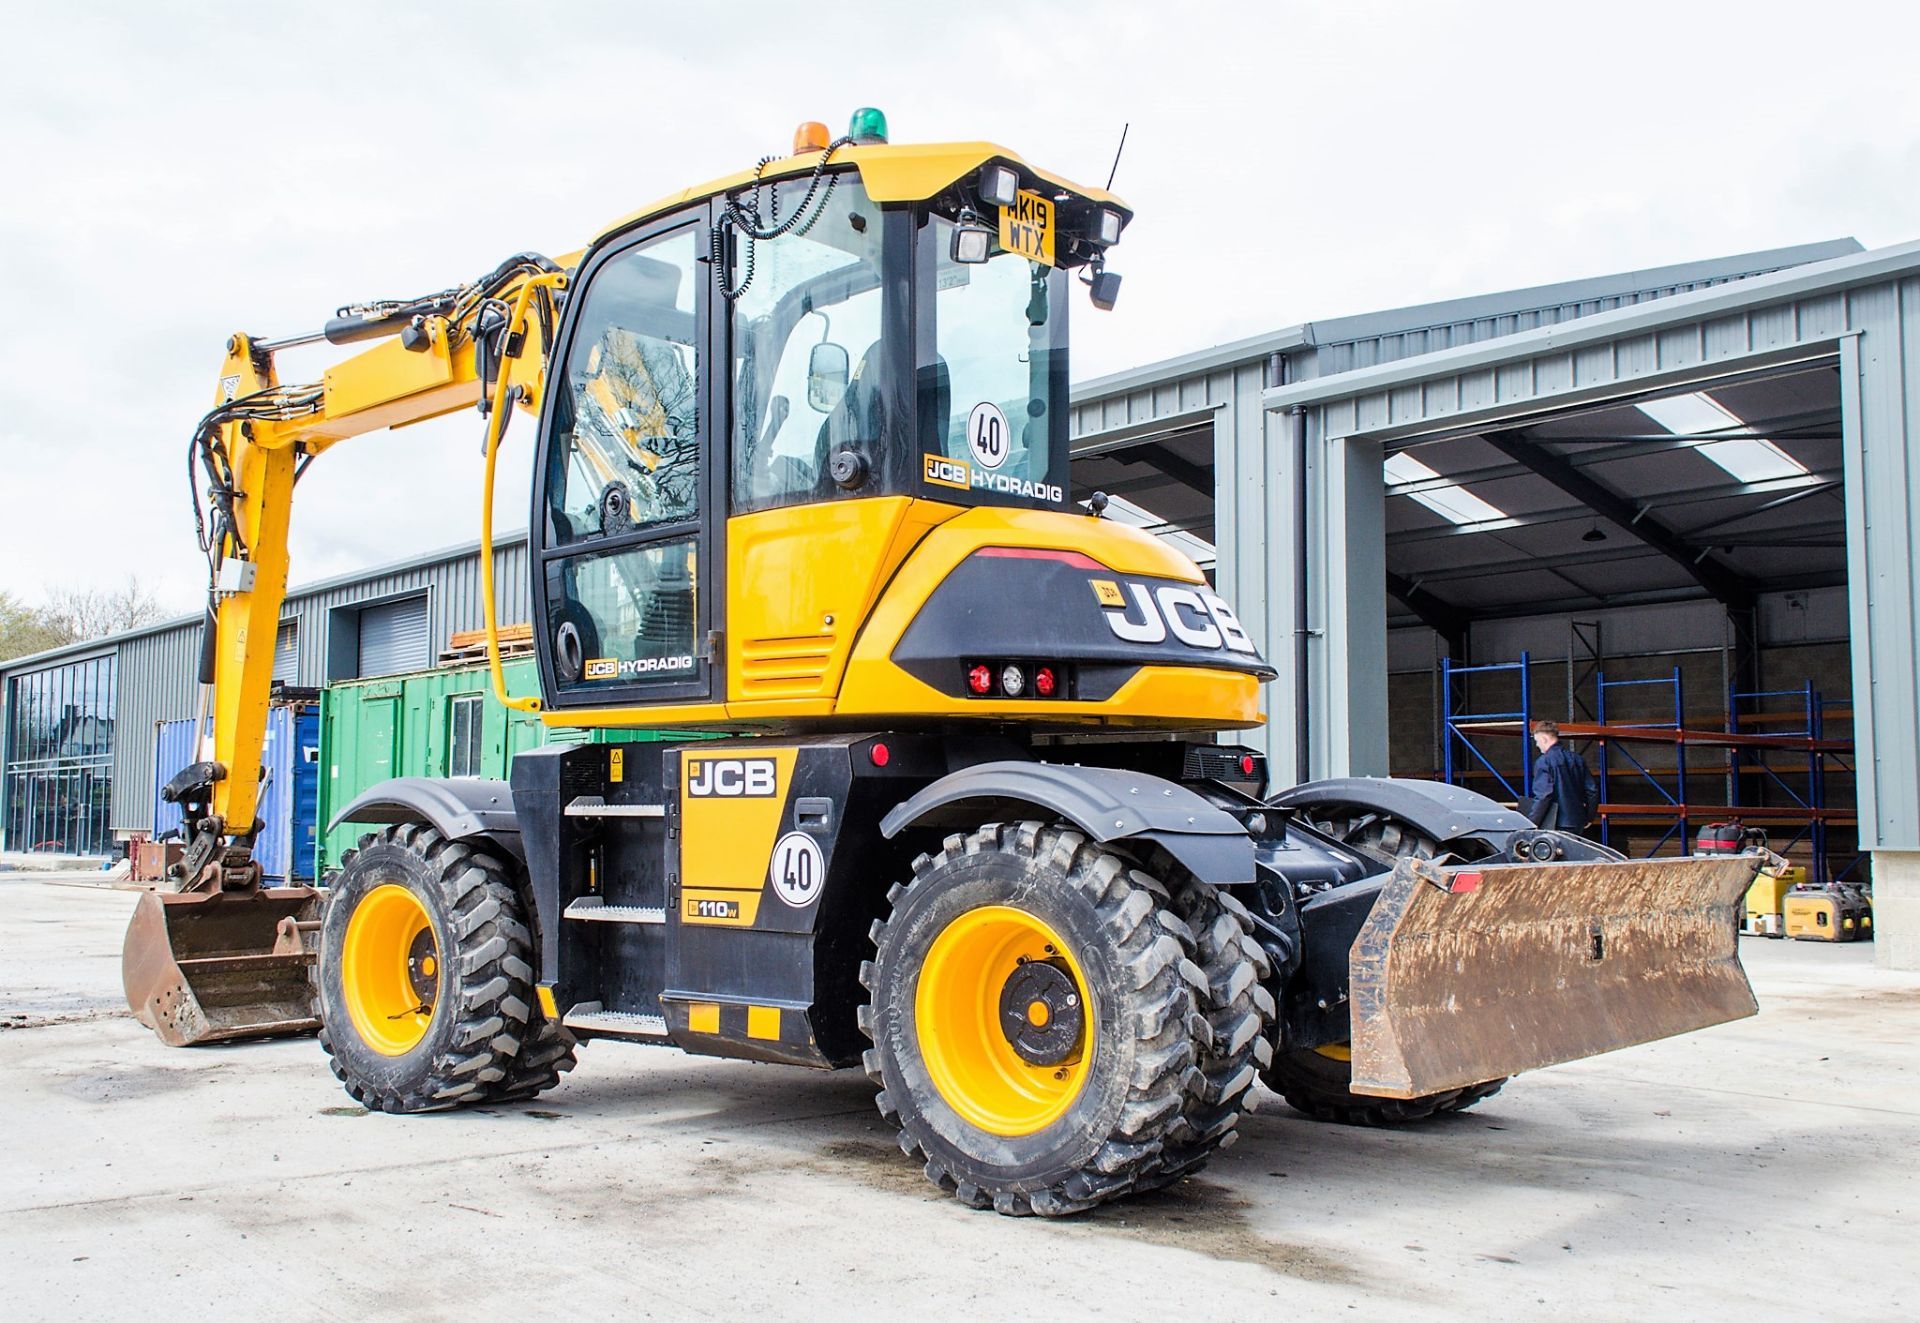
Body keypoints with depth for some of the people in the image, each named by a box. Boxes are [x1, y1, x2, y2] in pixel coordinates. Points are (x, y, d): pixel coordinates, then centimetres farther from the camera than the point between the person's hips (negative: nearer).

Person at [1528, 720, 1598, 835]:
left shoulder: (1543, 762, -12)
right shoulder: (1577, 759, 10)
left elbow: (1543, 796, -19)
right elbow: (1592, 790, 11)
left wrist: (1532, 823, -14)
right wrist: (1589, 817, 21)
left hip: (1555, 826, -7)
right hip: (1577, 823, 7)